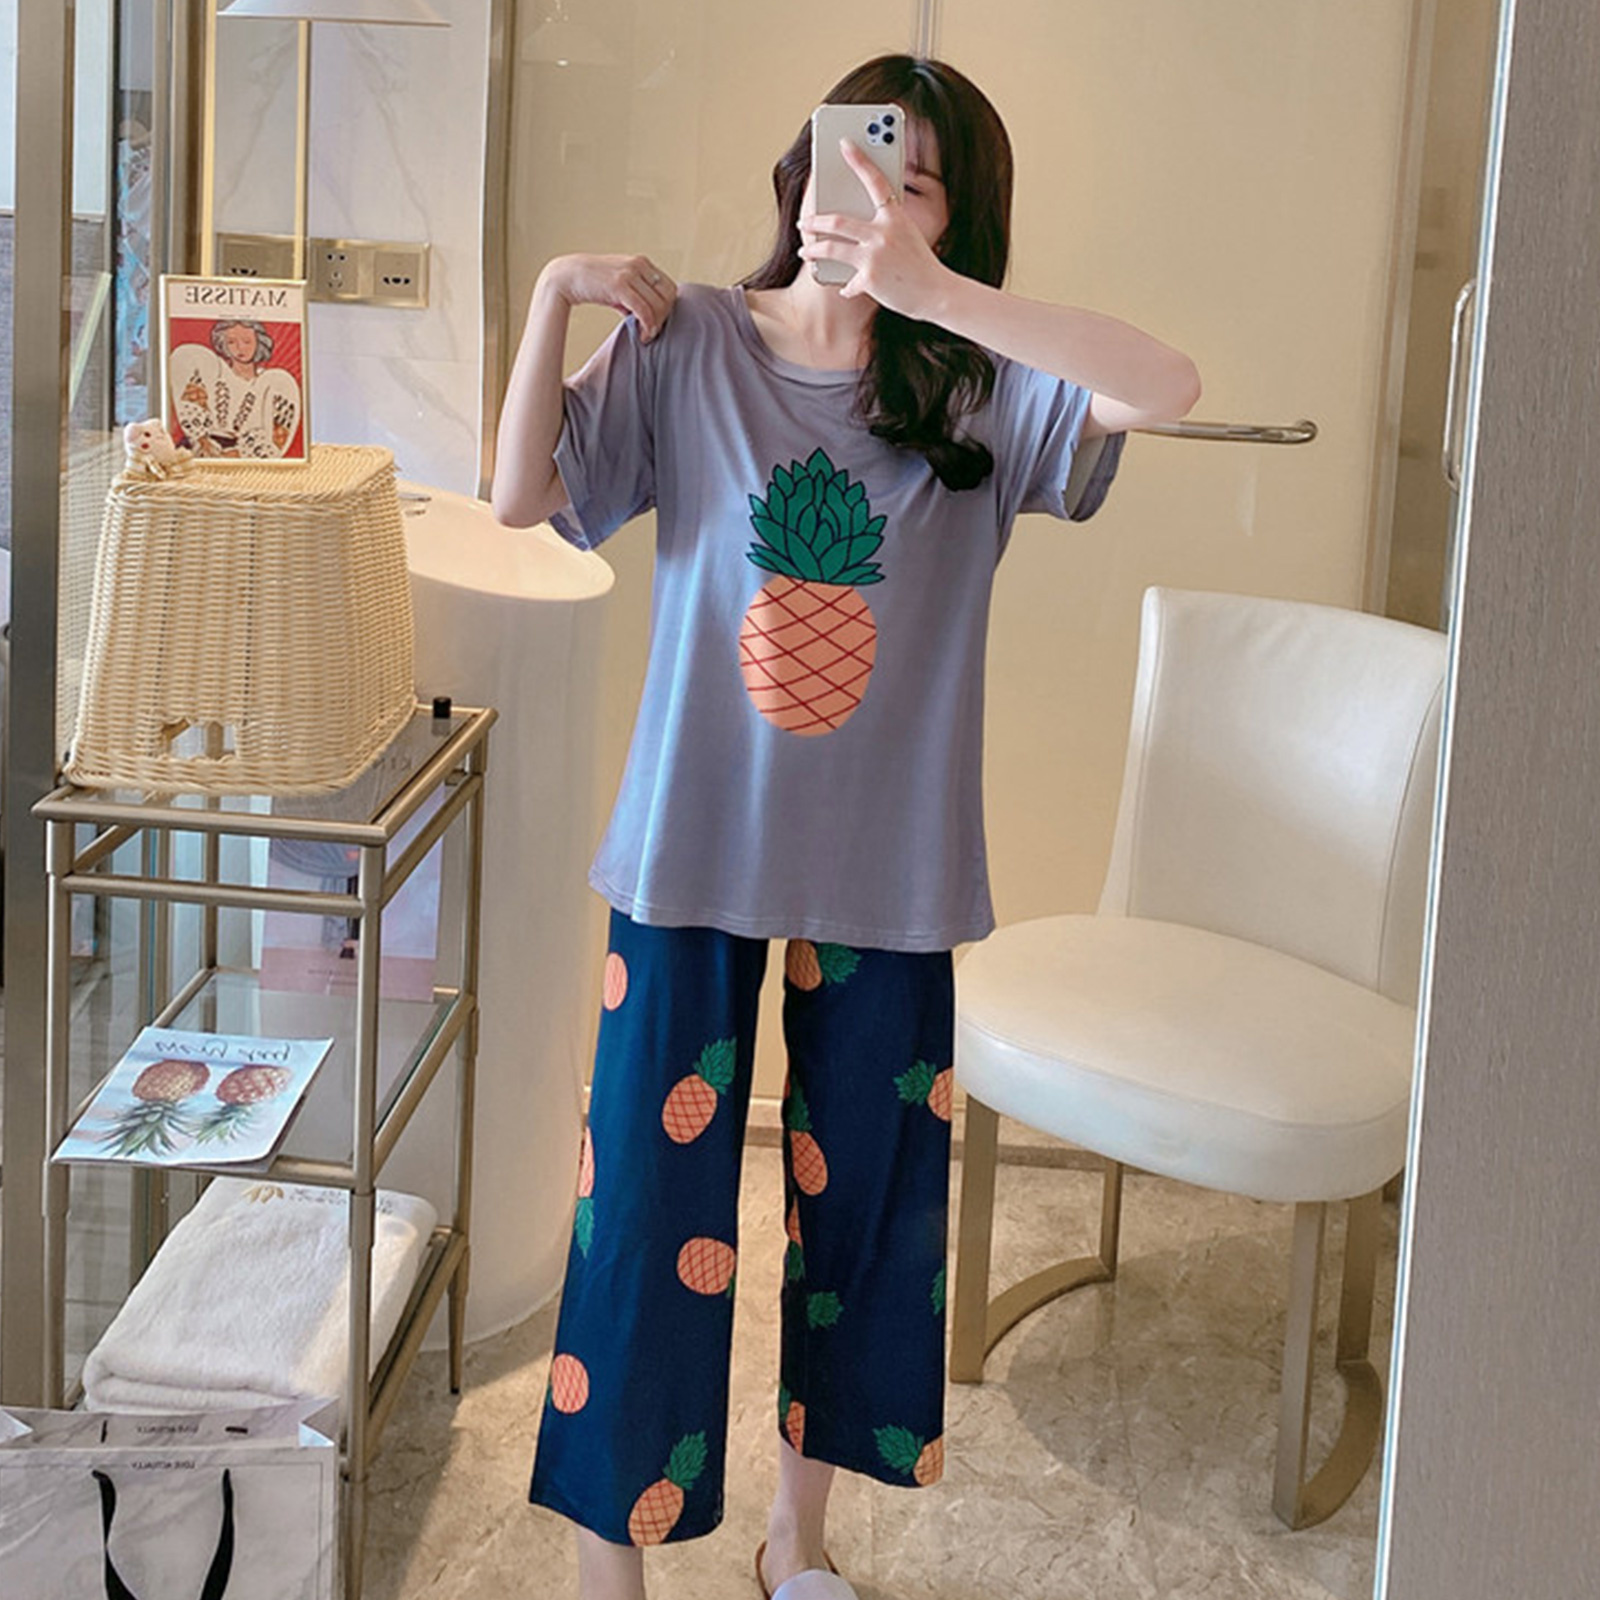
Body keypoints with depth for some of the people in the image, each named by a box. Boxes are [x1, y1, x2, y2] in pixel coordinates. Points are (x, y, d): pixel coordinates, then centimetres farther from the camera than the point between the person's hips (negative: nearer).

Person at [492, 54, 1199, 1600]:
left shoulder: (976, 388, -4)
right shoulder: (686, 345, -3)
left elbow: (1166, 386, -22)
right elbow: (521, 498, -8)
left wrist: (926, 287, -29)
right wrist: (556, 288, -17)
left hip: (887, 875, 2)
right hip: (694, 849, -1)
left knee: (864, 1205, 14)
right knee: (645, 1204, 4)